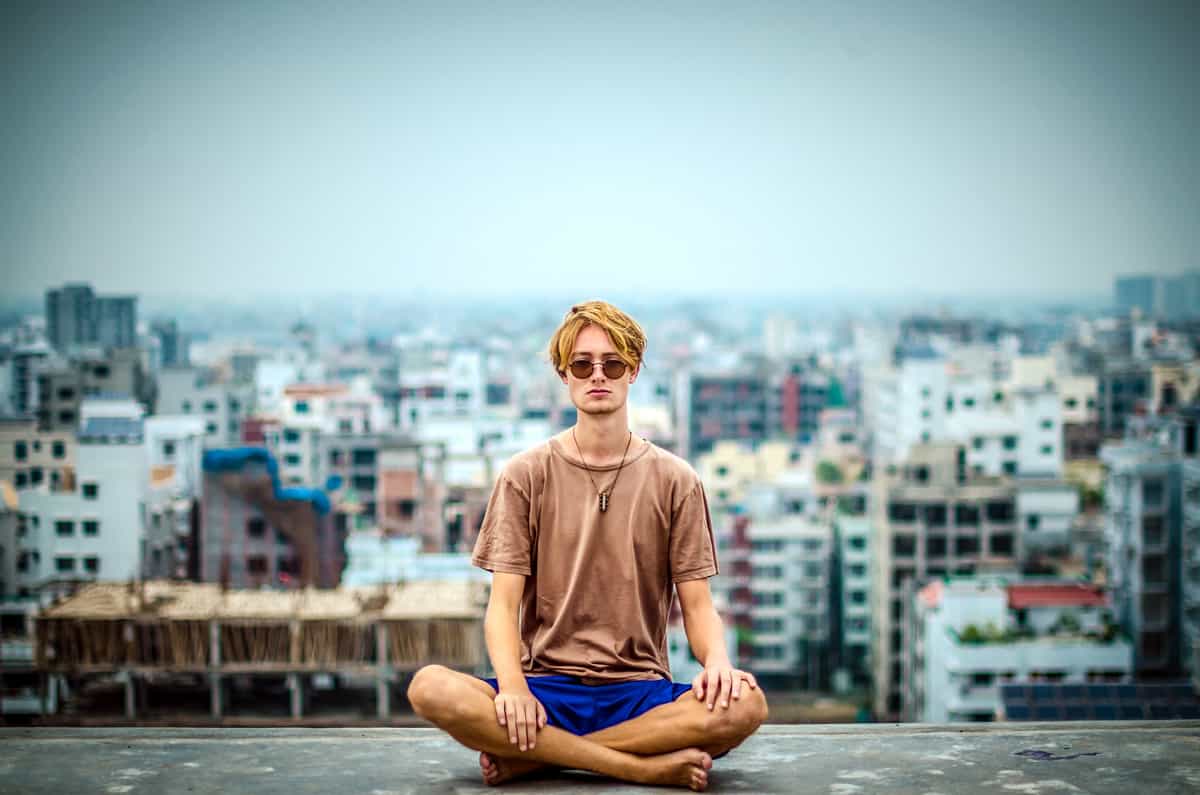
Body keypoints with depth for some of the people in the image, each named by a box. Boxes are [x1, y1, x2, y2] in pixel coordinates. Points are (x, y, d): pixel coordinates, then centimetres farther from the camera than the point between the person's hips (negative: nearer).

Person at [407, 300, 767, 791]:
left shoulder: (673, 480, 8)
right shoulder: (526, 474, 7)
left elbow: (698, 605, 5)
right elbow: (503, 603, -1)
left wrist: (717, 659, -19)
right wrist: (512, 686, -21)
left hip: (640, 692, 1)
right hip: (546, 685, 0)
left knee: (743, 704, -31)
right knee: (431, 689, -30)